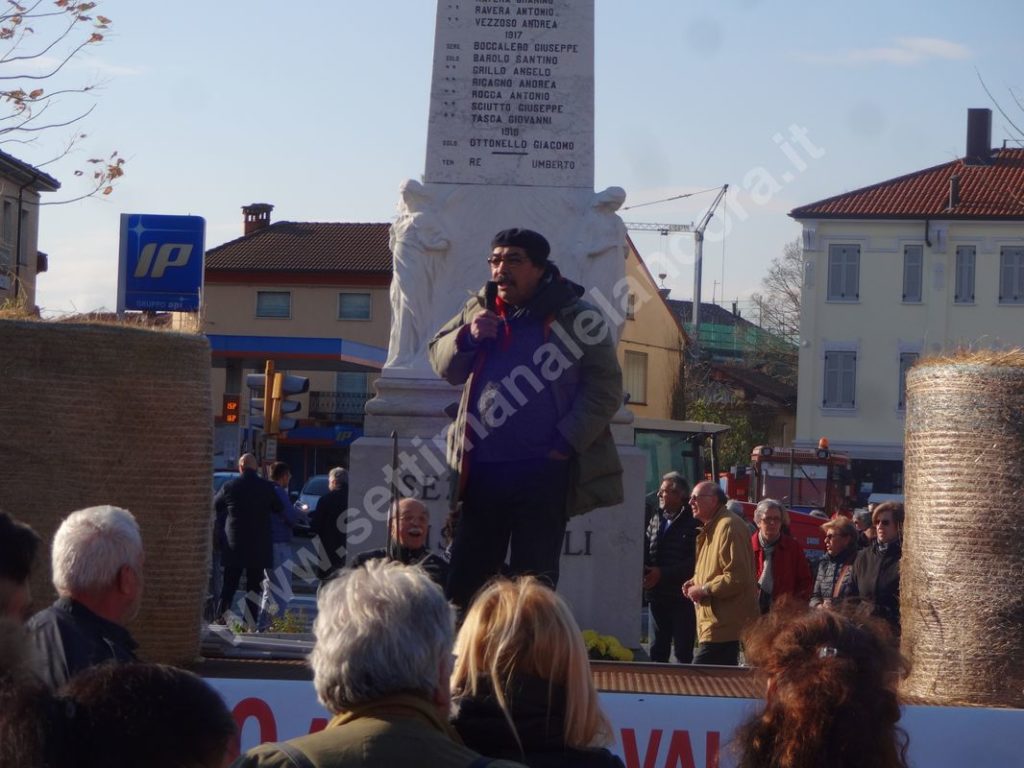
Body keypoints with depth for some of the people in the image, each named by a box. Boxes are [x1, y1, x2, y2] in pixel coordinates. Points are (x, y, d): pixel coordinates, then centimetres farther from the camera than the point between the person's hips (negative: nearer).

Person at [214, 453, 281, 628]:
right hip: (259, 546, -1)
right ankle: (250, 623, -1)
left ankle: (220, 618, 6)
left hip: (233, 545, 1)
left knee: (229, 583, 10)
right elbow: (278, 509, 6)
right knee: (254, 585, 4)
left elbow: (214, 507, 9)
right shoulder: (267, 487, -6)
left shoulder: (229, 487, -4)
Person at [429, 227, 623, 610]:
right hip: (482, 470, 5)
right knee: (465, 577, 8)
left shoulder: (576, 316, -3)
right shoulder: (478, 309, 14)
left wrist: (567, 441, -14)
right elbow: (443, 363, 14)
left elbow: (605, 388, -5)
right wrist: (467, 337, -7)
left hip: (543, 474, -5)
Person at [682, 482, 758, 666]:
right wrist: (697, 582, 13)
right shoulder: (712, 528, 19)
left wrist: (704, 590, -15)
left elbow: (737, 578, -22)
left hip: (722, 625, -11)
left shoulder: (729, 526, -16)